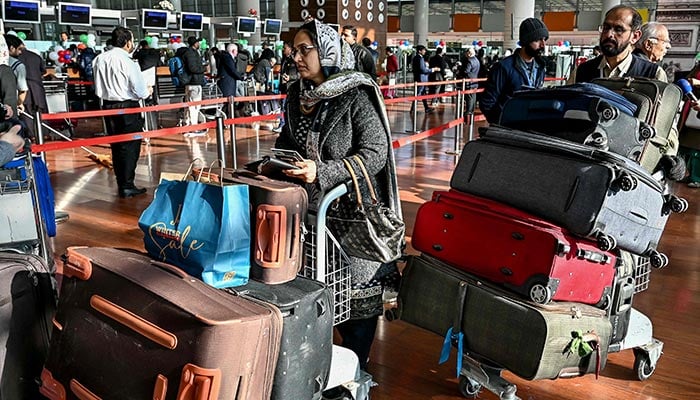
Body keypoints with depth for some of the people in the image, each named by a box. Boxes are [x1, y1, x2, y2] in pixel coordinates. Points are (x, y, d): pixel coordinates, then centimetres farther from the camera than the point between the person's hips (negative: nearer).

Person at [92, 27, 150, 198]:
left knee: (116, 146, 15)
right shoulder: (128, 62, -16)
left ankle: (121, 184, 24)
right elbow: (140, 91, -14)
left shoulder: (100, 59, 3)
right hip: (127, 108, -7)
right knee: (130, 147, 2)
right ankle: (127, 186, 5)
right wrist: (147, 92, 6)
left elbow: (98, 90, 11)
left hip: (108, 106, 7)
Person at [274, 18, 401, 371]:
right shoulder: (297, 95, 6)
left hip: (351, 209, -5)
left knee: (356, 288, 6)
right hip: (310, 207, 6)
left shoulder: (356, 96, -13)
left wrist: (321, 172, -26)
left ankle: (355, 368, 25)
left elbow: (375, 154, -18)